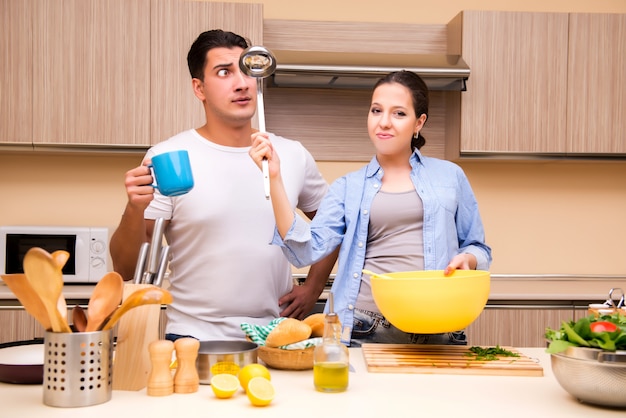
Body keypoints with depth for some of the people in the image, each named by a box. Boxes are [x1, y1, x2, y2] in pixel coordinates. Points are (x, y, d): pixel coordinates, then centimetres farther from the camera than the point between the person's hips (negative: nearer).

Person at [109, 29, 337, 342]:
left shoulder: (293, 155, 2)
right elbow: (125, 269, -9)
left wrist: (313, 288, 6)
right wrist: (135, 209, -27)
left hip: (276, 339, 3)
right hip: (195, 339, -3)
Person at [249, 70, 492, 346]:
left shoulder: (449, 176, 10)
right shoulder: (349, 188, 10)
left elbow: (478, 249, 16)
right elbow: (307, 251, -4)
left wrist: (468, 259, -8)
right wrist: (274, 177, -10)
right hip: (364, 331, 0)